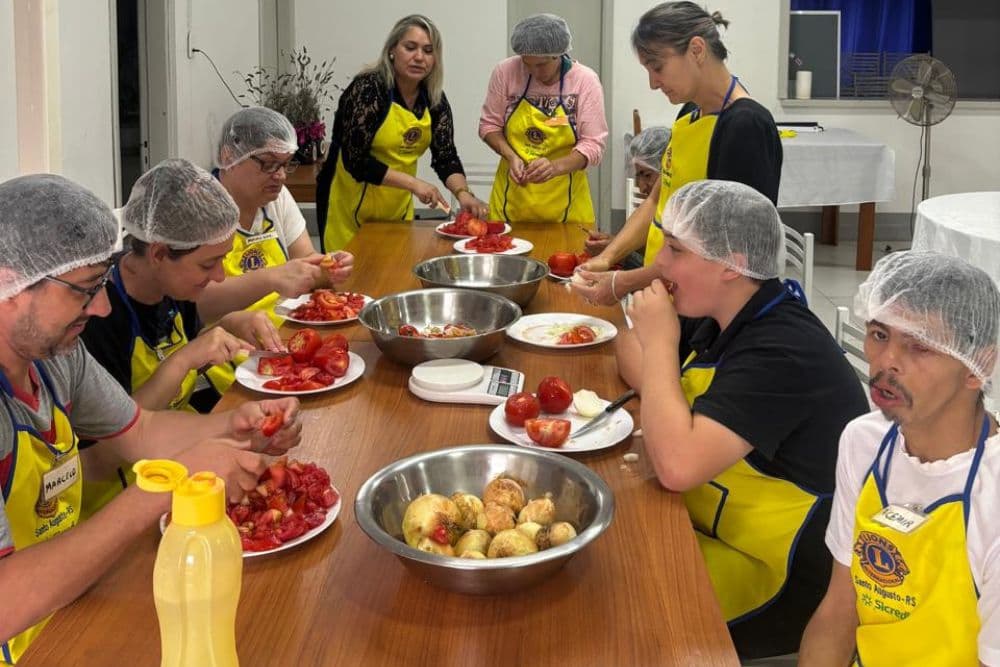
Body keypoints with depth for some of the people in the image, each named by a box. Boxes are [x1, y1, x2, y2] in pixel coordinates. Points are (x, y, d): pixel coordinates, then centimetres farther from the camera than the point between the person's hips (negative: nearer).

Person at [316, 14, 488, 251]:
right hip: (352, 208, -6)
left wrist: (463, 193, -20)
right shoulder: (368, 89, -19)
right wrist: (413, 183, -27)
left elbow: (445, 157, -1)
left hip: (397, 207, 6)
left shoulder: (434, 99, -1)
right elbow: (355, 160, -22)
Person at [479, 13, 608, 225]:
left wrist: (555, 167, -27)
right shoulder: (506, 72, -6)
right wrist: (510, 156, -14)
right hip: (510, 196, 1)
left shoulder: (585, 80, -9)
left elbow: (593, 144, -11)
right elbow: (489, 125, 4)